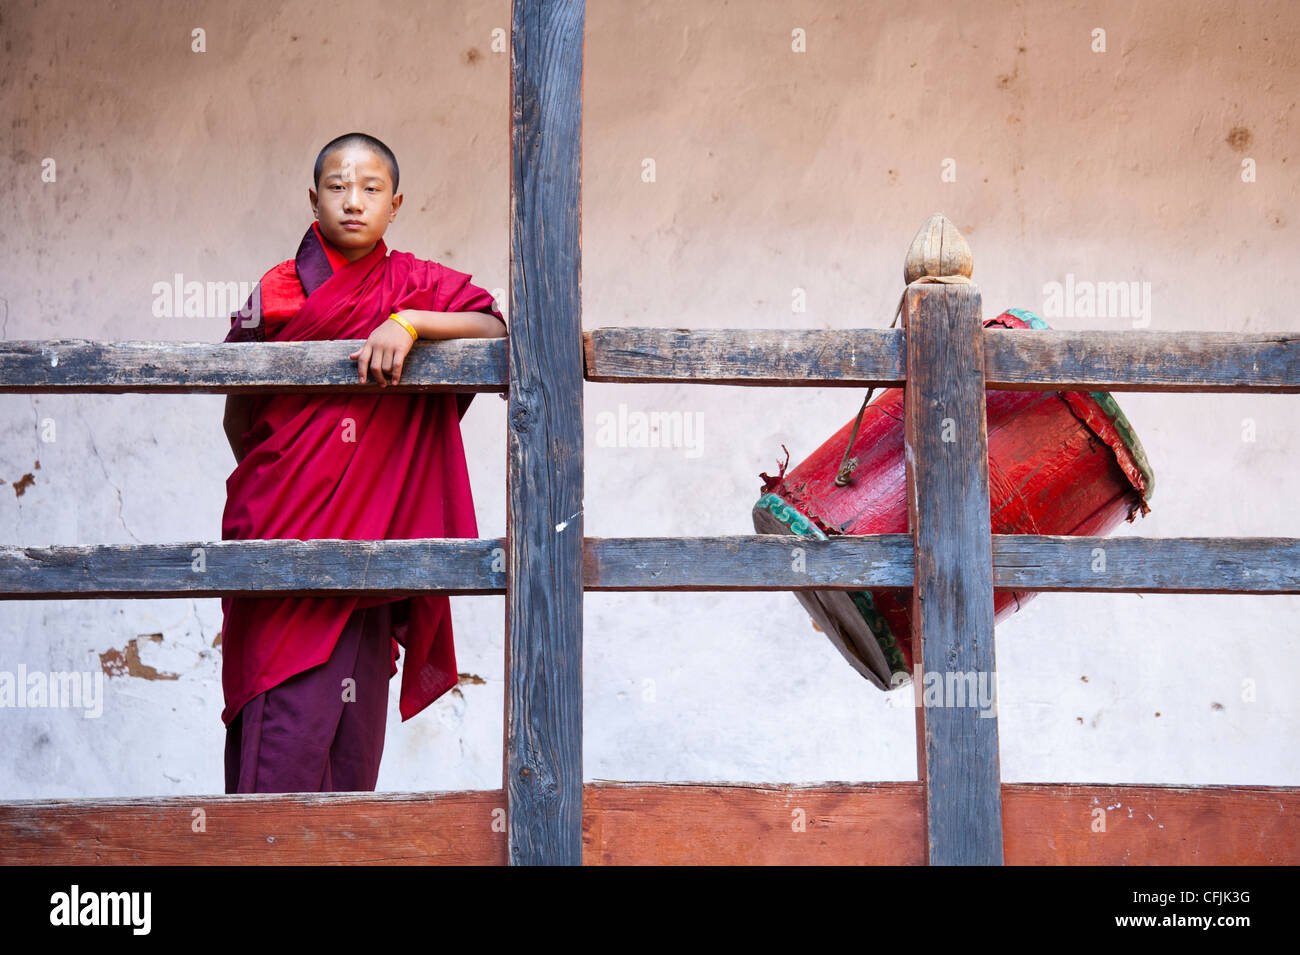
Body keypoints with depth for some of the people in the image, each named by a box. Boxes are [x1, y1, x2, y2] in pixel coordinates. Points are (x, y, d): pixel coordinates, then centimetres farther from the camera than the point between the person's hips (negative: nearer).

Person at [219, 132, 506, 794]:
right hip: (283, 541, -1)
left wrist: (407, 322, -19)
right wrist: (269, 495, 11)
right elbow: (238, 420, 13)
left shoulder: (415, 285, 8)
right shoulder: (274, 295, 6)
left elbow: (497, 328, -8)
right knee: (285, 739, -10)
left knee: (353, 746, 4)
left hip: (367, 540, 2)